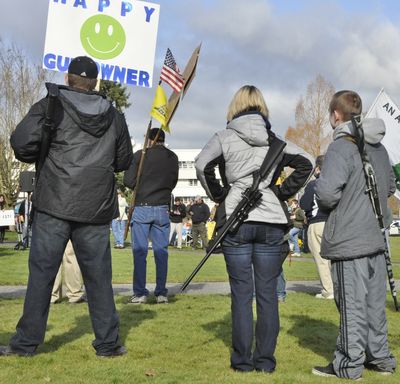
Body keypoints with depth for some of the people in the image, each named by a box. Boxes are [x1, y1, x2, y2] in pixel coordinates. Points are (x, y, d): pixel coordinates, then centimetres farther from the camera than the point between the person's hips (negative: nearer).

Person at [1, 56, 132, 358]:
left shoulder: (51, 106, -1)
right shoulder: (115, 116, 10)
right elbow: (124, 161, 17)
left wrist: (40, 158, 9)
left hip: (54, 203, -2)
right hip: (97, 208, 3)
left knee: (42, 272, 4)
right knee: (98, 276, 8)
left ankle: (26, 342, 9)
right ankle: (108, 344, 12)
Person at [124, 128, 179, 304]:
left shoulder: (140, 155, -5)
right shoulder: (172, 157, 5)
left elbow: (128, 181, -6)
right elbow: (173, 182, 11)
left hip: (142, 207, -3)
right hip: (162, 208, 3)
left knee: (139, 251, 1)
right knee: (161, 251, 7)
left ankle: (140, 293, -1)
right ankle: (161, 293, 6)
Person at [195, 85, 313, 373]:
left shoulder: (226, 137, 1)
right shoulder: (275, 139, 8)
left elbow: (203, 165, -13)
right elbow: (306, 164, 1)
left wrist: (218, 196, -1)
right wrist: (283, 192, 6)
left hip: (236, 221, -1)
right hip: (271, 222, 2)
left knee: (242, 293, 4)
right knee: (268, 293, 6)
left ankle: (242, 360, 8)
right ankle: (266, 360, 11)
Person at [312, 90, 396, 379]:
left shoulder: (341, 147, -14)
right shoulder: (379, 147, 12)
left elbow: (326, 193, -23)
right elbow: (390, 187, 22)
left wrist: (326, 203, -2)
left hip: (348, 241, -8)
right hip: (376, 237, 8)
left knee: (352, 304, -1)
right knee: (375, 301, 15)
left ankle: (349, 365, 7)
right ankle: (380, 357, 24)